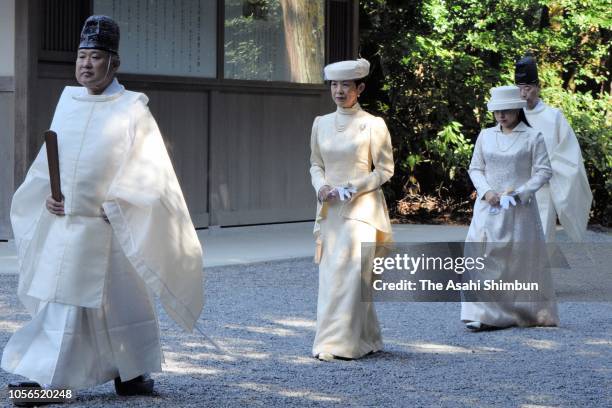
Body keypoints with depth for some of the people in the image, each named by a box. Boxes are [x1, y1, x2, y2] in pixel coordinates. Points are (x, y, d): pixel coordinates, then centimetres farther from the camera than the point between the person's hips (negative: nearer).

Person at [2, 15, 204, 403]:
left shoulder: (132, 109, -6)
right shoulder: (68, 102, 8)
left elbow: (148, 171, -8)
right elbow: (49, 160, 16)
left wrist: (115, 204, -16)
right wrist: (48, 195, 0)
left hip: (109, 227, -4)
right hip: (64, 223, 4)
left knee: (119, 300, 5)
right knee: (59, 301, 3)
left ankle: (132, 373, 22)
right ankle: (44, 379, 3)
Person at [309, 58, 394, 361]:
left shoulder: (373, 125, -5)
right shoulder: (321, 124, 9)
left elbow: (385, 170, -3)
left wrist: (352, 188, -14)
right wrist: (321, 185, -4)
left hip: (361, 209, -5)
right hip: (329, 209, 5)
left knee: (350, 273, -10)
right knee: (330, 274, 4)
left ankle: (340, 343, -8)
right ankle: (366, 339, 16)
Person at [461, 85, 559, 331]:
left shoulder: (532, 137, -2)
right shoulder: (485, 136, 8)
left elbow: (543, 171, -4)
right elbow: (475, 168, 11)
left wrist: (519, 193, -15)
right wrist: (486, 191, -7)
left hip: (520, 209, -2)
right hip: (489, 207, 2)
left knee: (523, 258, 5)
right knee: (483, 255, -10)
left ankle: (532, 313, 24)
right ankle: (485, 315, -12)